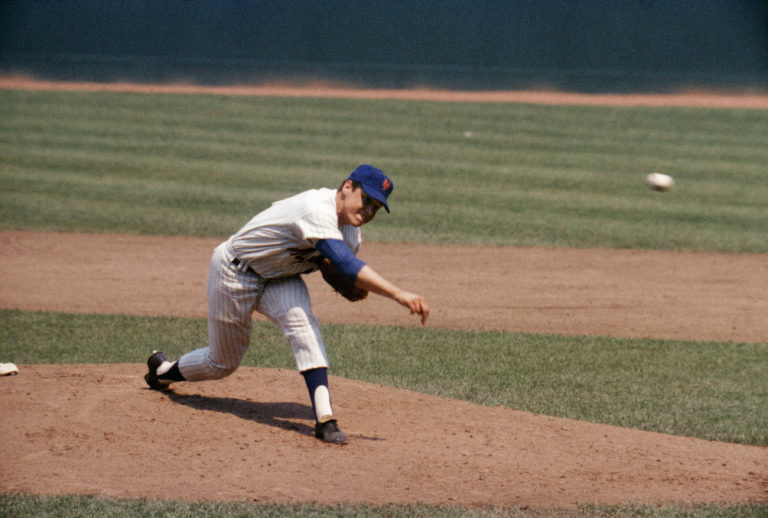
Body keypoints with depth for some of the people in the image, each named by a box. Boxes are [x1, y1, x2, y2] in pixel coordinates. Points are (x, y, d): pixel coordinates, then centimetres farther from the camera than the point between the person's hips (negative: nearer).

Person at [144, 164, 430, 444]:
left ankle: (324, 417, -33)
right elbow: (346, 264, -49)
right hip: (235, 273, -6)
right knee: (223, 363, 9)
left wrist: (349, 285, -16)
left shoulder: (350, 227, -9)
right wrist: (399, 295, -57)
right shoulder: (317, 210, -38)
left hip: (278, 278, 6)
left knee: (301, 320, -26)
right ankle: (163, 370, 41)